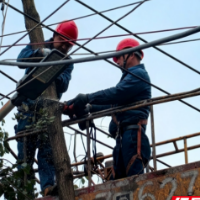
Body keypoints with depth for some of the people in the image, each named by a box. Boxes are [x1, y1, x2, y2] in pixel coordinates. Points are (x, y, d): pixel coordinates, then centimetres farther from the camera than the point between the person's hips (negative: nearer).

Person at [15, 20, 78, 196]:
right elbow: (22, 59, -11)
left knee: (47, 147, -6)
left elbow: (63, 86, -4)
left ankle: (48, 185, -13)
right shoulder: (38, 46, 9)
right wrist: (40, 53, -29)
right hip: (29, 105, -2)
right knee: (26, 144, -8)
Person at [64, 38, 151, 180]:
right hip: (123, 137, 10)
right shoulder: (131, 77, 32)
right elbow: (114, 105, 30)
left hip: (133, 133, -10)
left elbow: (116, 93, -13)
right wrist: (89, 108, 19)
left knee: (134, 176, -21)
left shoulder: (139, 74, 2)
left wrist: (86, 98, -10)